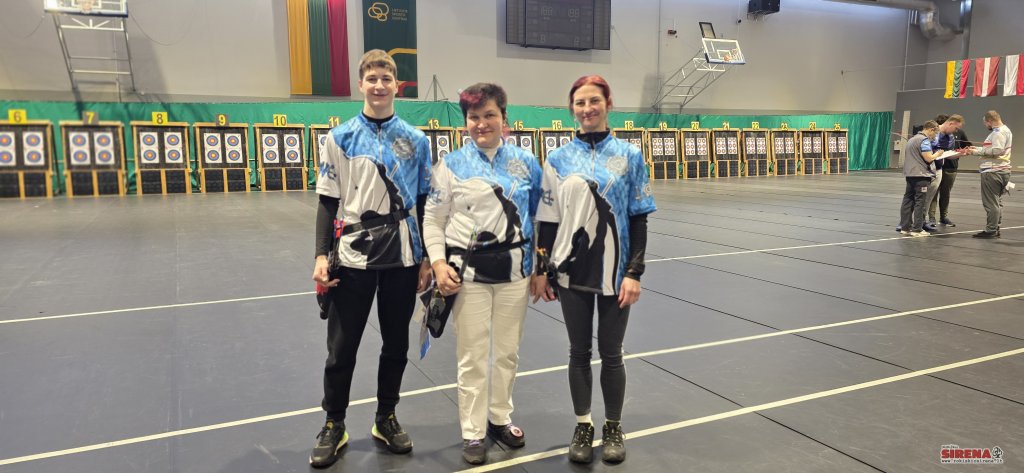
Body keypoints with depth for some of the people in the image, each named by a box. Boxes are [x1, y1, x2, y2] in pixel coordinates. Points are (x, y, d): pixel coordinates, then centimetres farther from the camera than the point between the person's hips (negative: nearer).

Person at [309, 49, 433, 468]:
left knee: (396, 345, 12)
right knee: (341, 348, 7)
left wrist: (427, 259, 4)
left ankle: (386, 419, 30)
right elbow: (328, 203, 1)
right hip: (352, 258, -1)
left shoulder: (416, 140, 4)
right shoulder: (340, 138, 1)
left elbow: (424, 204, 7)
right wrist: (322, 256, -7)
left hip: (402, 259, 2)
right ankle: (334, 426, 25)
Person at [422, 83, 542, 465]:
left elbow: (540, 216, 9)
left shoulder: (525, 162, 3)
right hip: (468, 271, -2)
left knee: (507, 352, 13)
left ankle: (499, 419, 33)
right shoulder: (451, 165, -2)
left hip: (514, 269, 2)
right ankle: (473, 433, 21)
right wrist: (438, 264, -11)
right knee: (473, 357, 5)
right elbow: (433, 220, 0)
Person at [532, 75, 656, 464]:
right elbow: (547, 218, 4)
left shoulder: (629, 155, -2)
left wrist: (634, 272, -7)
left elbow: (638, 219, -2)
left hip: (614, 271, -1)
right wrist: (540, 269, 2)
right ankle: (582, 427, 28)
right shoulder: (558, 159, 2)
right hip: (571, 270, 1)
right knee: (579, 352, 11)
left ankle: (613, 428, 29)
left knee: (611, 353, 9)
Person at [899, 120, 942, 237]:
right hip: (921, 175, -9)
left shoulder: (911, 139, 18)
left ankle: (905, 227, 10)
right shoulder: (924, 140, -10)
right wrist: (938, 153, 1)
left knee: (908, 200, 8)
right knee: (920, 202, -5)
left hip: (909, 174, 9)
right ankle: (917, 229, -5)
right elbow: (929, 158, -18)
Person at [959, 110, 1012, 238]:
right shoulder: (1003, 130, 20)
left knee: (991, 202, -7)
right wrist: (977, 149, 16)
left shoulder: (999, 132, -13)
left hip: (993, 172, -11)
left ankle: (991, 230, -5)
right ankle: (995, 228, 20)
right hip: (998, 170, 11)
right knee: (996, 202, 14)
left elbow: (997, 150, -22)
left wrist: (976, 152, -17)